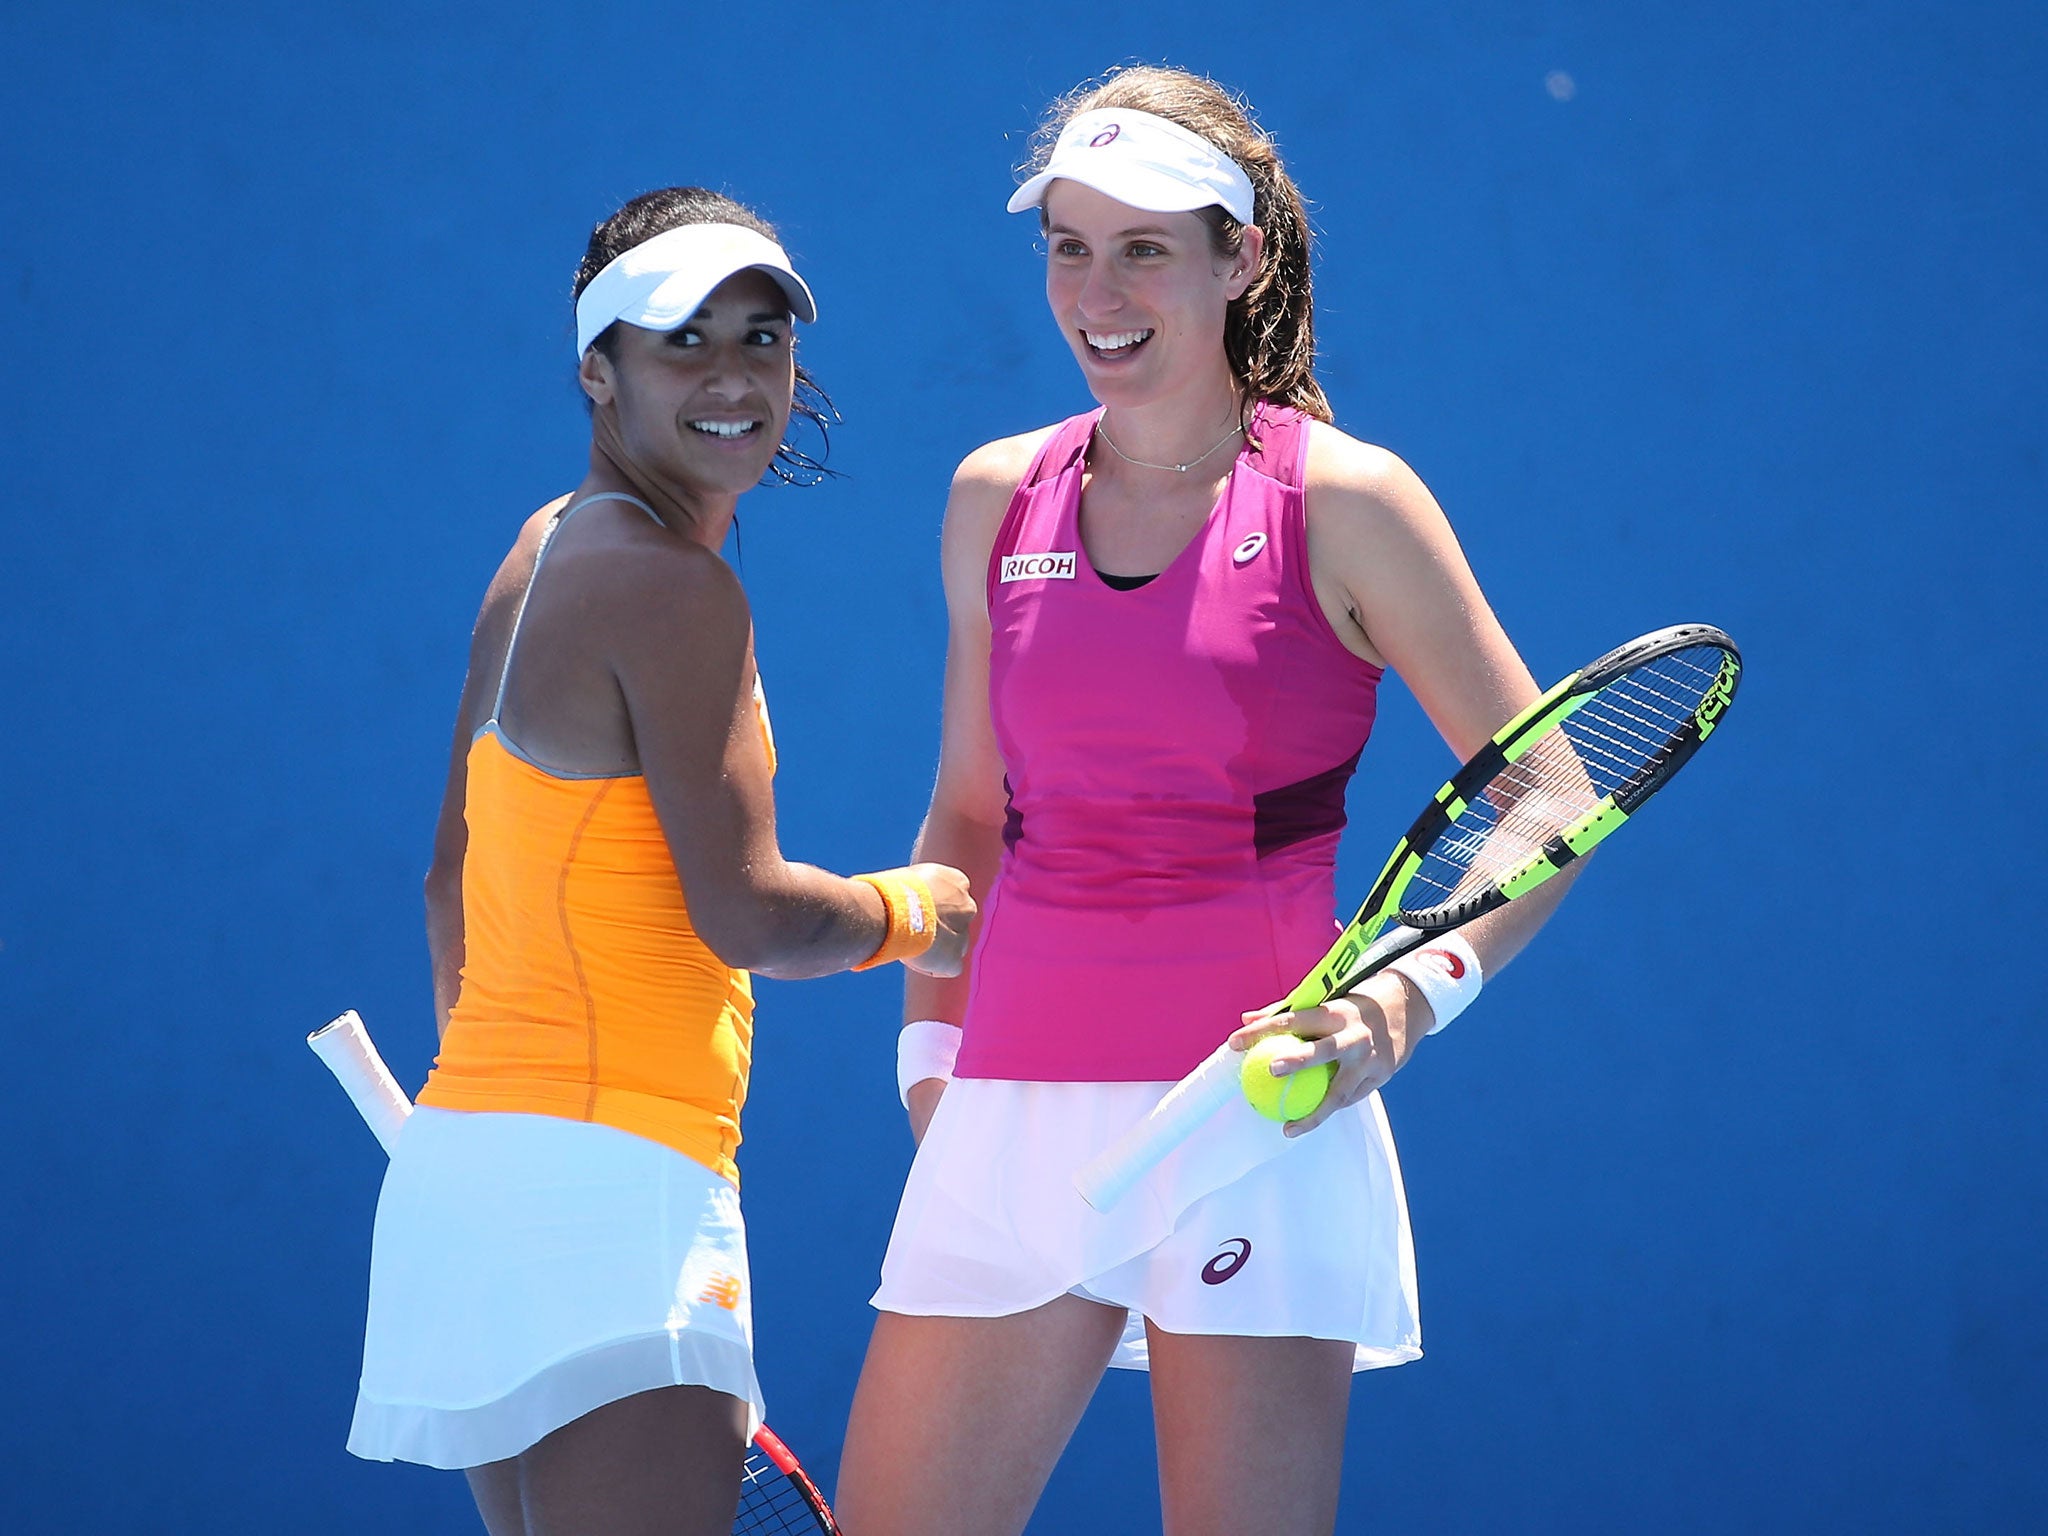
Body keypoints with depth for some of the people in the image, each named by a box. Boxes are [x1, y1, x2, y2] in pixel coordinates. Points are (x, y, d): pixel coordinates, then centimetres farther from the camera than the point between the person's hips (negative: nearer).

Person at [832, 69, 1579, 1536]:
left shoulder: (1340, 499, -3)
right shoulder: (996, 499, 10)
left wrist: (1407, 998, -17)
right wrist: (932, 1041, 14)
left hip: (1251, 1107, -4)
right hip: (1012, 1110, 5)